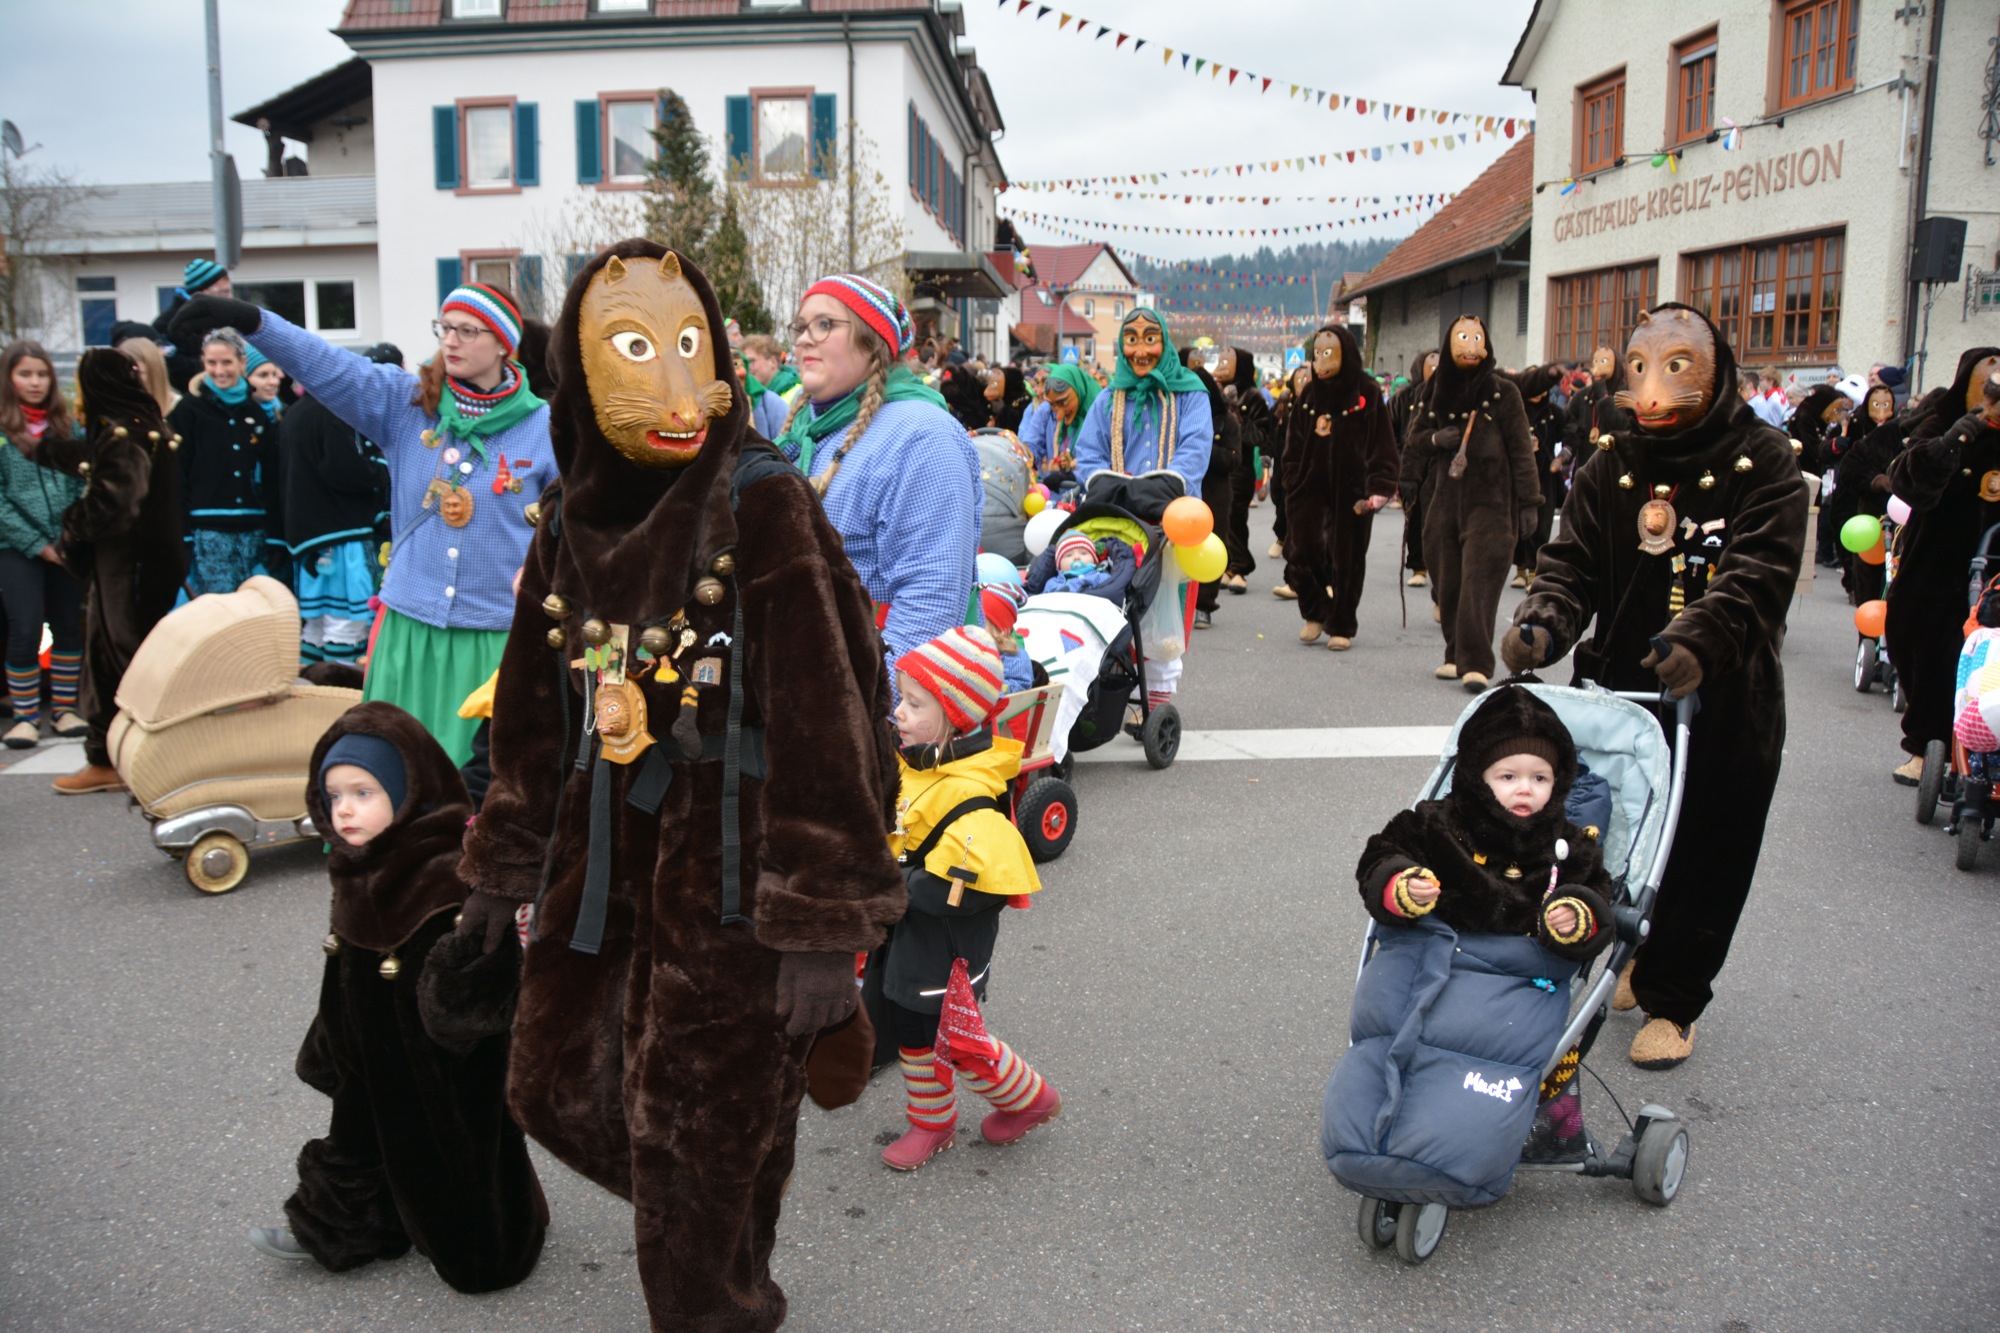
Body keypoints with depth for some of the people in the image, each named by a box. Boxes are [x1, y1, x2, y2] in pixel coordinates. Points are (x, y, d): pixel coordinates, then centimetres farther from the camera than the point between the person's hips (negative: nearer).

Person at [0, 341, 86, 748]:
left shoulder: (66, 425, 9)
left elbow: (84, 483, 7)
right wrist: (36, 544, -10)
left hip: (67, 544, 3)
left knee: (69, 628, 7)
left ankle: (64, 709, 18)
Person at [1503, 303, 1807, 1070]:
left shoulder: (1763, 463, -6)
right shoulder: (1608, 467, 6)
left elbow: (1757, 574, -19)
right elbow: (1571, 562, -2)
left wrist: (1699, 638, -37)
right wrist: (1541, 622, -24)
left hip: (1725, 701, -3)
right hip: (1621, 689, 3)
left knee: (1706, 860, 6)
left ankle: (1672, 1001, 24)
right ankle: (1642, 956, 42)